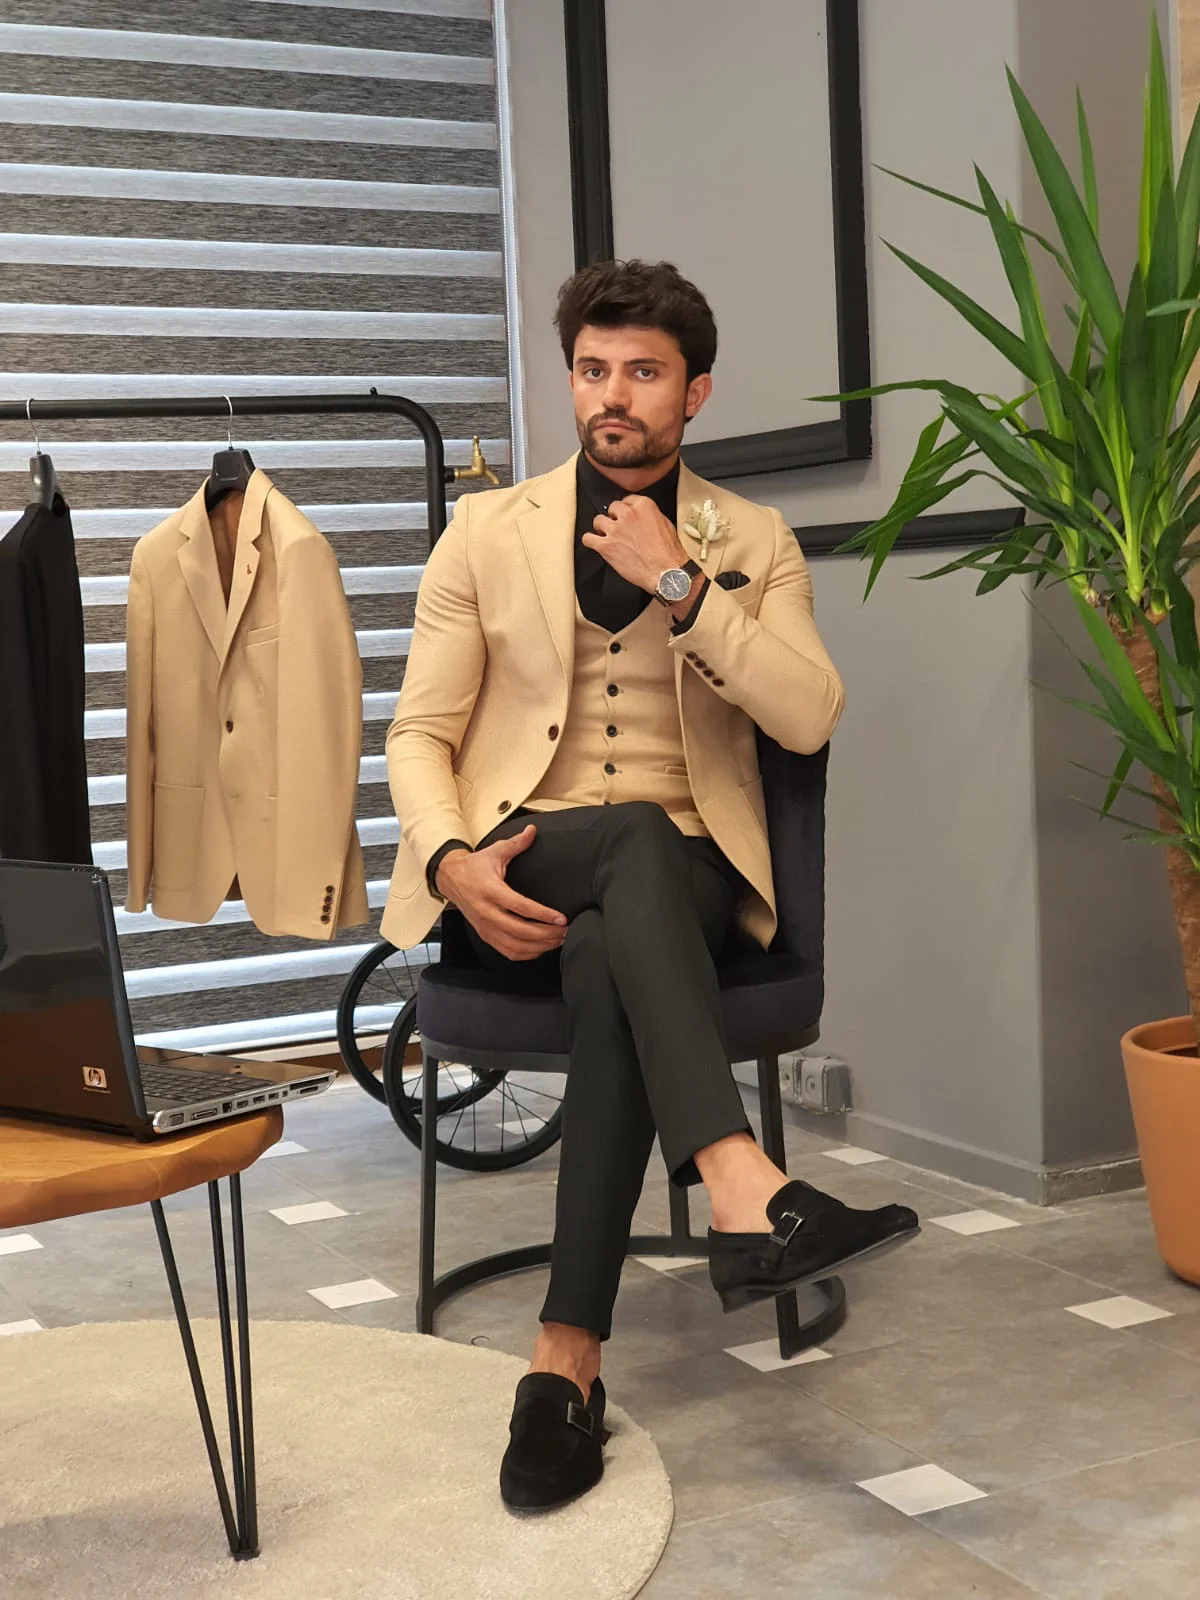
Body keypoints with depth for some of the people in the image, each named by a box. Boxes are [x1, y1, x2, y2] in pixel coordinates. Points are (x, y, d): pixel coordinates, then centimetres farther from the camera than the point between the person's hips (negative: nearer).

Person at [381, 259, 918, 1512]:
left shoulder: (753, 543, 11)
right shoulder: (487, 530, 10)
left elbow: (810, 719, -4)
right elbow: (419, 734, 6)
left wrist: (678, 585, -12)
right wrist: (452, 860, -15)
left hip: (683, 877, 1)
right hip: (523, 871, 0)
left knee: (609, 968, -35)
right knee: (641, 840, -36)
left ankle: (566, 1360, -34)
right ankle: (744, 1192, -51)